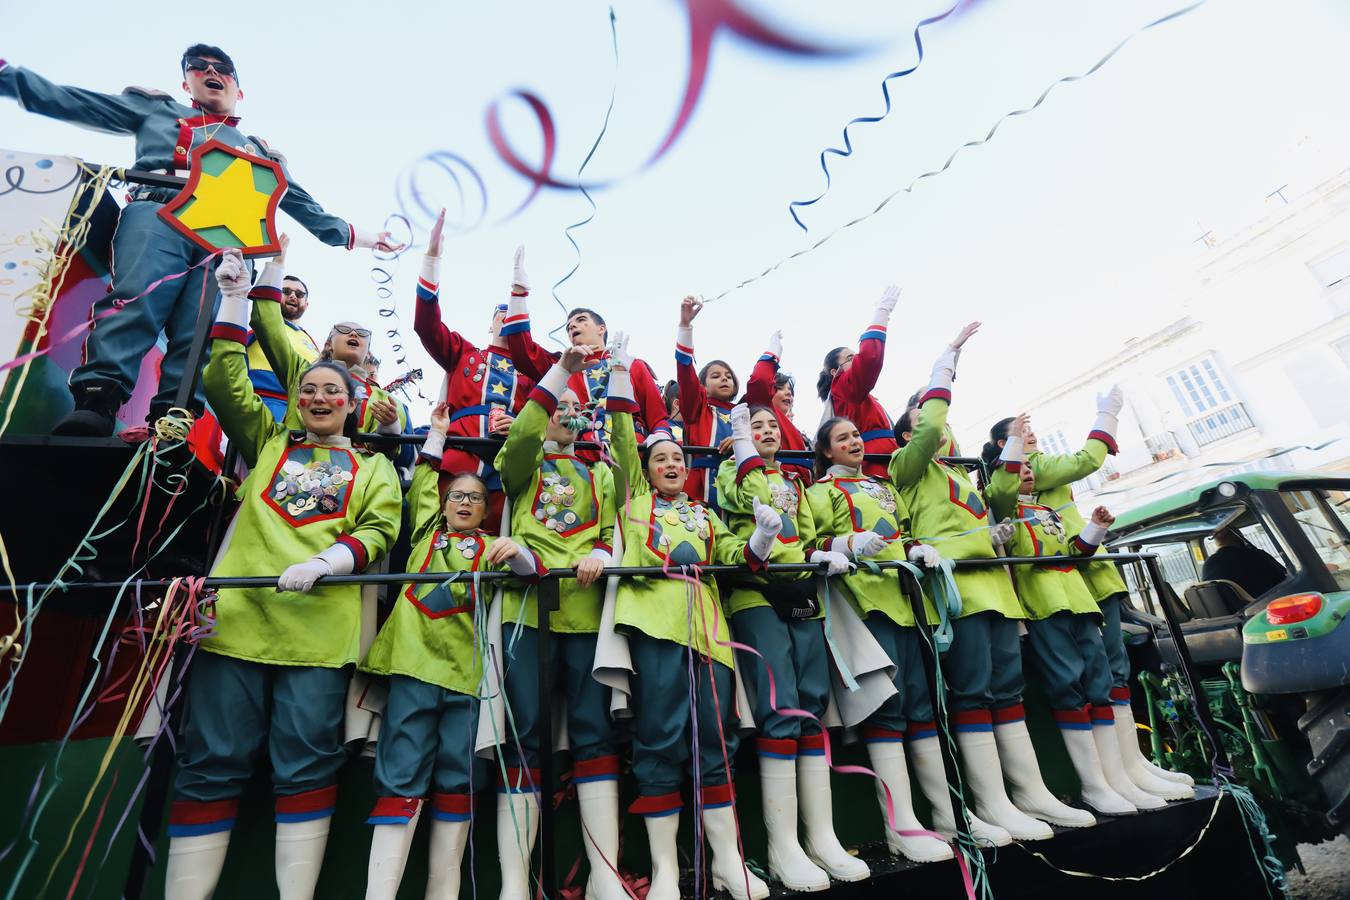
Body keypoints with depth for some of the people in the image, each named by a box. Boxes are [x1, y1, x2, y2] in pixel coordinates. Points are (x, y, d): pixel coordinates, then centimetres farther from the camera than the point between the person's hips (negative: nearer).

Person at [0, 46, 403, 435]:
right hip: (159, 215, -1)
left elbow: (304, 206, 38)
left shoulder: (259, 150, 39)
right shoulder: (156, 108, 35)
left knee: (200, 335, -20)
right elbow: (62, 99, 31)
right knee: (134, 304, -27)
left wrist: (358, 236, 33)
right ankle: (94, 404, -37)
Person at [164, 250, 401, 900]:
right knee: (212, 761, 4)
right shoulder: (267, 442, 21)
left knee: (307, 763, 1)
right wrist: (235, 301, 11)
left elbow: (379, 531, 1)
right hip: (235, 615, 2)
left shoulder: (373, 468, 14)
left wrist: (325, 560, -16)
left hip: (320, 623, -1)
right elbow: (226, 385, 12)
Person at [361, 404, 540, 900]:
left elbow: (529, 570, -2)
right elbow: (423, 481, 23)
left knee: (458, 775, 3)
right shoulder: (428, 530, 20)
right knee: (401, 776, -4)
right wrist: (437, 432, 29)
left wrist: (517, 553, -24)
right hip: (415, 659, 0)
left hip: (468, 665, 0)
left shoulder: (492, 547, 14)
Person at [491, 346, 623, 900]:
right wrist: (560, 372, -12)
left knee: (593, 729, 1)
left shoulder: (599, 473, 22)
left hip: (585, 606, 2)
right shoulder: (524, 464, 15)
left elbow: (613, 531, 13)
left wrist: (600, 554, -10)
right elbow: (519, 438, -9)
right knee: (523, 733, -3)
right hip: (526, 601, -2)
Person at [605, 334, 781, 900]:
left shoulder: (704, 514, 26)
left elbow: (734, 554, 12)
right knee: (661, 739, -4)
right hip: (655, 617, -3)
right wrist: (620, 375, 9)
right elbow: (624, 441, 11)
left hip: (706, 623, 4)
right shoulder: (636, 496, 18)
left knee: (714, 739, 6)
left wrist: (760, 539, -8)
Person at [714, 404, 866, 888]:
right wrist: (742, 439, -5)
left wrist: (823, 555, 0)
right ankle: (782, 846, -3)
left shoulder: (793, 480, 25)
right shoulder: (732, 469, 8)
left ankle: (821, 837, 13)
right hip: (755, 594, -6)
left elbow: (807, 535, 22)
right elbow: (749, 499, -15)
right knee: (781, 711, -13)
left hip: (801, 595, 6)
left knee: (812, 709, 4)